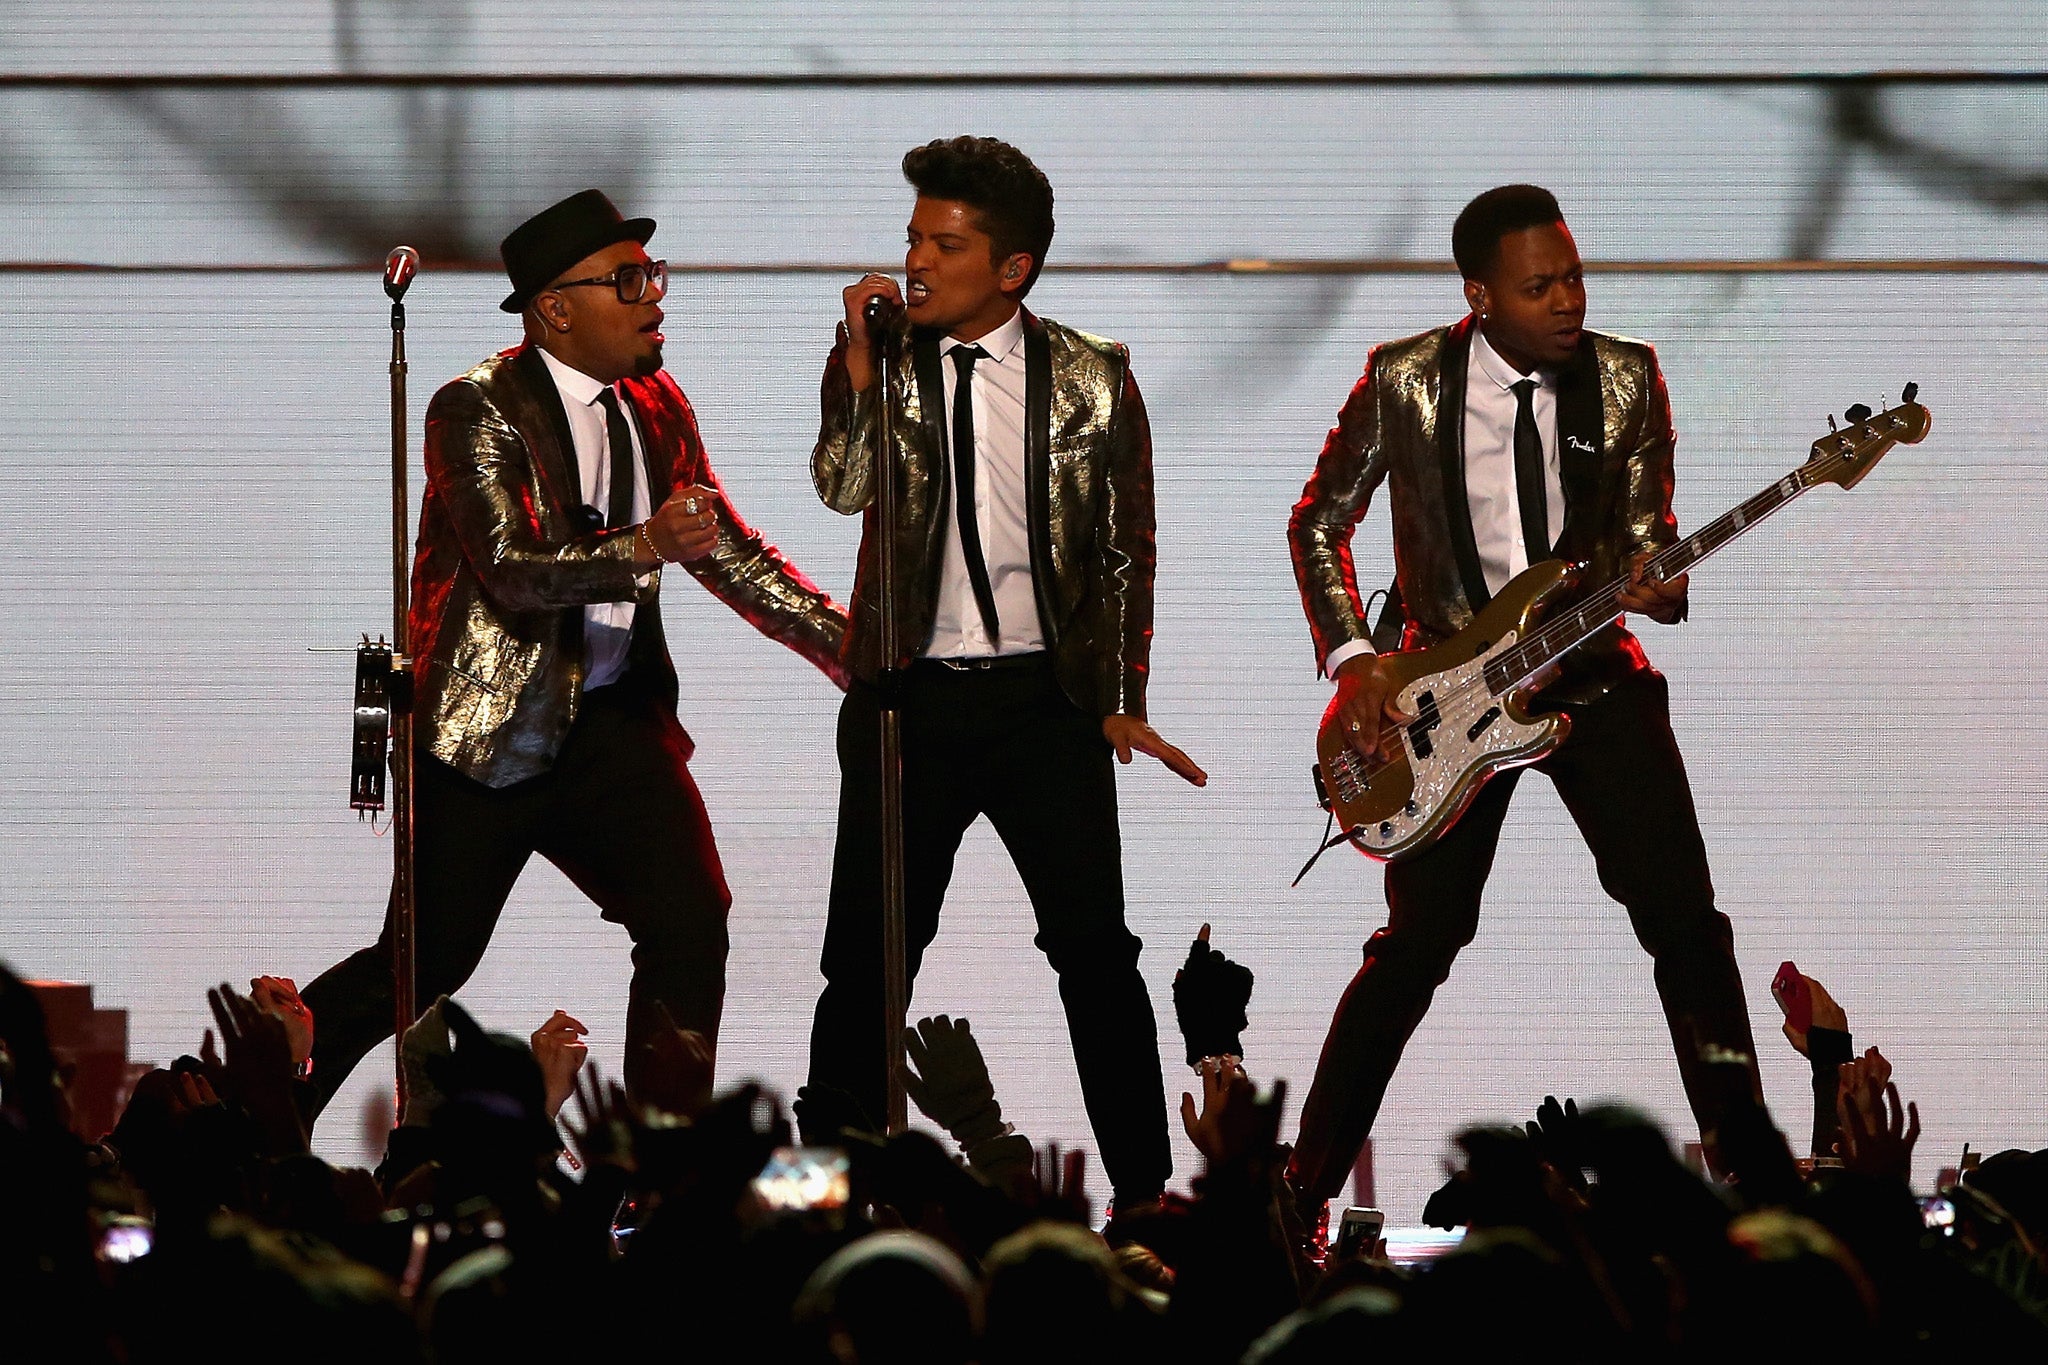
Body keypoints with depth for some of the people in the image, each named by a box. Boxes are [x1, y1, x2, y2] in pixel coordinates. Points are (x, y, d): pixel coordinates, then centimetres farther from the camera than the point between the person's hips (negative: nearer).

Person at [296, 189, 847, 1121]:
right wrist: (644, 547, -39)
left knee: (690, 924, -11)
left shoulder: (656, 410, 9)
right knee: (424, 966, -2)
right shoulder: (477, 412, -13)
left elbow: (732, 555, 17)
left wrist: (852, 645, 7)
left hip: (611, 724, 6)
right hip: (490, 731, -6)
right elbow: (510, 571, -24)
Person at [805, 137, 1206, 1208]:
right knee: (867, 958, 2)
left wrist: (1121, 701, 3)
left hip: (1048, 699, -1)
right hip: (911, 697, 1)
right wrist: (861, 357, -18)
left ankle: (1145, 1192, 4)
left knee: (1096, 952, -3)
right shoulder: (883, 364, 3)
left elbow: (1128, 549, 7)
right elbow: (842, 489, -13)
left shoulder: (1090, 378, 2)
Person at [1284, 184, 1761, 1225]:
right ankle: (1307, 1186, 6)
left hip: (1591, 672, 2)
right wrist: (1352, 660, -8)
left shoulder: (1626, 380, -3)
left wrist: (1656, 583, -21)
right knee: (1420, 941, -5)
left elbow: (1645, 538, 3)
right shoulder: (1405, 381, -8)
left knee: (1683, 917, -7)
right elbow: (1317, 524, 3)